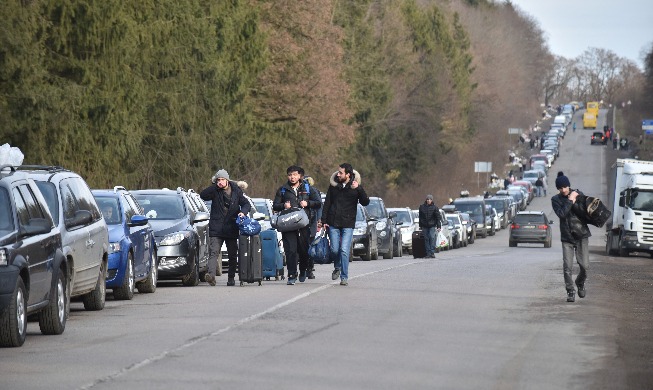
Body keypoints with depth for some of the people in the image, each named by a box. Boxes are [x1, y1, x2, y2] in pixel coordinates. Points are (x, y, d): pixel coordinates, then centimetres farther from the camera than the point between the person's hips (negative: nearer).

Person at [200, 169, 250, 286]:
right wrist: (214, 185, -16)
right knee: (213, 252, -16)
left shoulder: (236, 191, 4)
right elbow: (203, 195, -14)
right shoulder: (215, 191, 0)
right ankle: (211, 275, -30)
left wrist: (243, 212, -12)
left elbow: (246, 204, 9)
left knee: (232, 255, 10)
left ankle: (231, 278, 21)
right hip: (216, 228, -2)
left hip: (232, 229, 2)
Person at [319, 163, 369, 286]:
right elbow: (327, 204, 11)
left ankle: (344, 277, -4)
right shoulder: (333, 186, 6)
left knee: (344, 250, -10)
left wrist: (359, 189, -24)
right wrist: (323, 220, 6)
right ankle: (337, 268, 30)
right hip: (333, 223, 3)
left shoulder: (356, 186, -1)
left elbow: (365, 202, -10)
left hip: (348, 224, -3)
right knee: (334, 249, 0)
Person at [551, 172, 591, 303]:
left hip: (581, 235, 0)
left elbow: (585, 213, 1)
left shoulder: (578, 194, 2)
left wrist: (574, 202, -12)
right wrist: (570, 201, -14)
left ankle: (580, 283, 26)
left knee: (584, 265, -3)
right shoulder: (556, 199, 0)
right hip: (566, 236, 0)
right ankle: (570, 291, 4)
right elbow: (562, 214, -15)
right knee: (567, 267, -7)